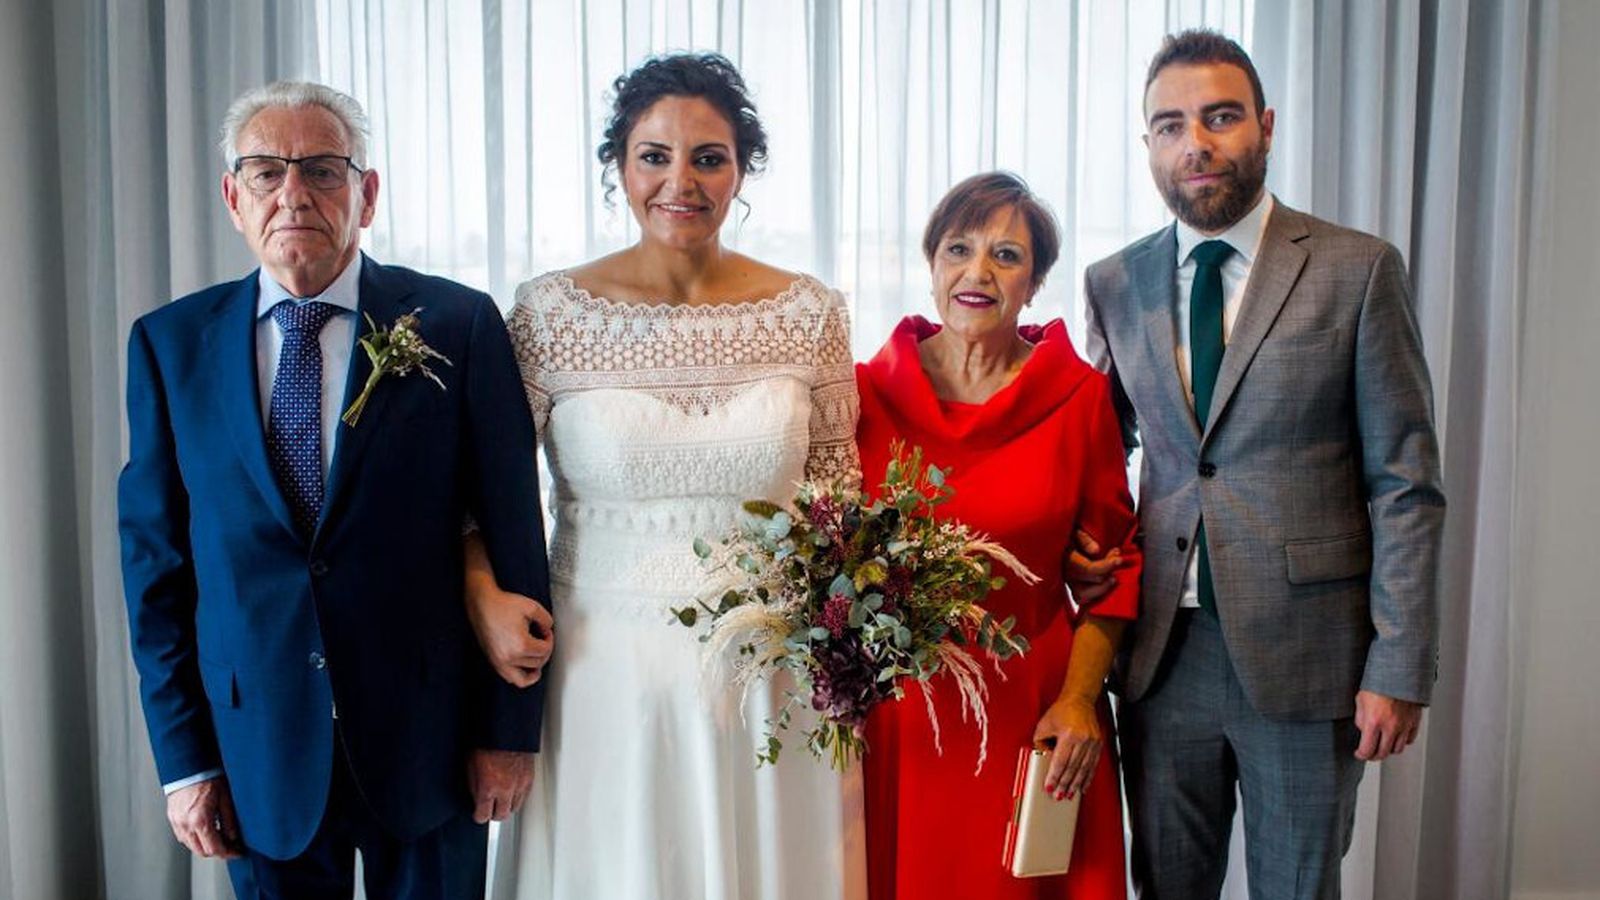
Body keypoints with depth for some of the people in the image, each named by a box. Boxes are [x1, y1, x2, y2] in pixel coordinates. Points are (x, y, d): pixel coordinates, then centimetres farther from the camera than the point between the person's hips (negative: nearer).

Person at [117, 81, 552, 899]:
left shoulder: (458, 325, -7)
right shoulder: (171, 343, 1)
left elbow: (513, 534, -5)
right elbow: (154, 556, 2)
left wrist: (510, 730, -5)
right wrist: (182, 758, 0)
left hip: (426, 736, -1)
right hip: (258, 745, 2)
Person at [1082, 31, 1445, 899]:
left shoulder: (1357, 271, -4)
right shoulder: (1114, 285, 5)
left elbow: (1405, 483, -5)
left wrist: (1400, 667, -9)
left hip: (1306, 657, -2)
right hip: (1161, 653, 3)